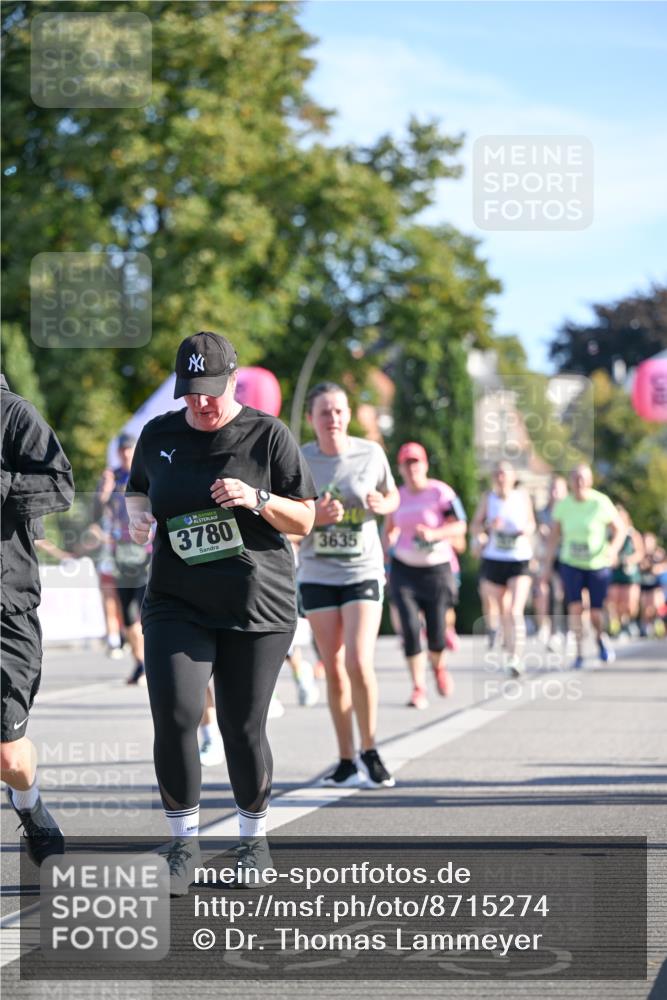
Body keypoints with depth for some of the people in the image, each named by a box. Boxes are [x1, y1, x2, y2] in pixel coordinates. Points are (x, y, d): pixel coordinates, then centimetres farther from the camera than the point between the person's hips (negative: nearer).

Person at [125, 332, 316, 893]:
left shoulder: (268, 435, -2)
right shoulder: (158, 435, 7)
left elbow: (304, 519, 0)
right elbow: (137, 490, 24)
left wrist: (257, 500, -18)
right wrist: (138, 514, 1)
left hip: (258, 608, -2)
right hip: (176, 606, 2)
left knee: (244, 728, 2)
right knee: (174, 716, -14)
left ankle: (255, 837, 24)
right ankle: (183, 843, 1)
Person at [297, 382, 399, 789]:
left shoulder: (371, 453, -2)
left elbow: (392, 496, 13)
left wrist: (382, 505, -11)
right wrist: (316, 516, -20)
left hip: (364, 572, -1)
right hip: (317, 574, 1)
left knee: (359, 663, -15)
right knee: (334, 670, 4)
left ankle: (371, 752, 1)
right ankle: (347, 760, 14)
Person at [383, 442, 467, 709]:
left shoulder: (440, 492, -8)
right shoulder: (398, 496, 6)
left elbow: (459, 527, -11)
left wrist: (433, 534, -25)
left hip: (436, 569, -3)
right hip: (404, 570, 3)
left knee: (436, 632, -2)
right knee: (410, 627, -12)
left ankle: (438, 667, 33)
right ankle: (418, 687, -3)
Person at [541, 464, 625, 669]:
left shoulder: (601, 503, -12)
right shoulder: (563, 505, -4)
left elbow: (620, 529, -5)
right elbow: (554, 535, 6)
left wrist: (614, 549, -23)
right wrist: (548, 564, 5)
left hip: (598, 565, -1)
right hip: (571, 564, 2)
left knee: (596, 614, 1)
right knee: (575, 607, -16)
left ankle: (600, 637, 35)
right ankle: (579, 652, -7)